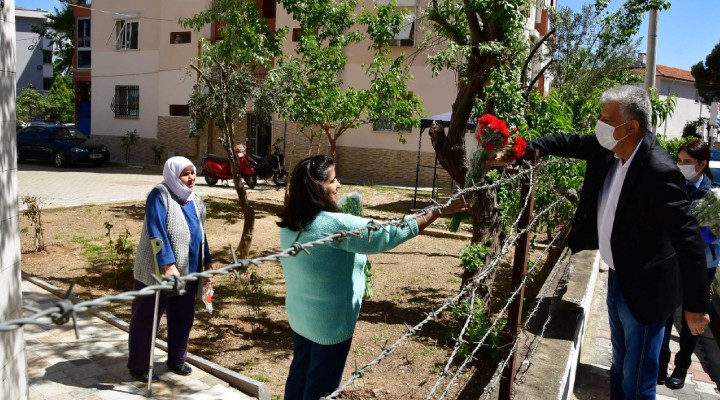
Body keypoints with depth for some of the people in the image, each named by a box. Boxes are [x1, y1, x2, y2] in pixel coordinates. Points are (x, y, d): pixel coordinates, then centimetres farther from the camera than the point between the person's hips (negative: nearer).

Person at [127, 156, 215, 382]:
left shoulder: (196, 201, 8)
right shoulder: (159, 196, -14)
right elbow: (157, 232, -23)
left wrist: (207, 262, 12)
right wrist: (168, 265, -30)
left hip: (188, 272, 7)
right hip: (156, 271, -7)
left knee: (183, 319, 16)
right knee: (146, 319, 7)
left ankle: (176, 360, 34)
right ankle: (138, 366, 22)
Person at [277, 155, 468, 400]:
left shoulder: (291, 223, -3)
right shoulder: (334, 225, -29)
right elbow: (390, 234, -27)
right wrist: (440, 211, -21)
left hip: (301, 316, 8)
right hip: (330, 322, -8)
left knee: (300, 371, 24)